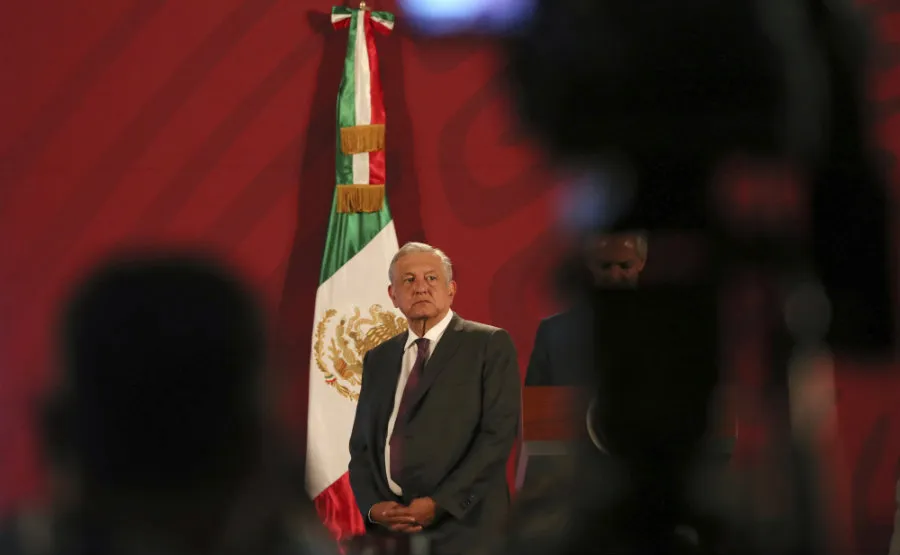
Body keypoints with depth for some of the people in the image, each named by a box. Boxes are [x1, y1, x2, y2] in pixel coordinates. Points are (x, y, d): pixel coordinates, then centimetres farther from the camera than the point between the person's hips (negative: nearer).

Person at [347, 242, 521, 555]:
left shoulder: (489, 345, 1)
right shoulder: (378, 359, 16)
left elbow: (500, 431, -9)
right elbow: (362, 444, 14)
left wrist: (440, 503, -15)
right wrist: (371, 505, -6)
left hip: (461, 526, -4)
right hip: (388, 528, 4)